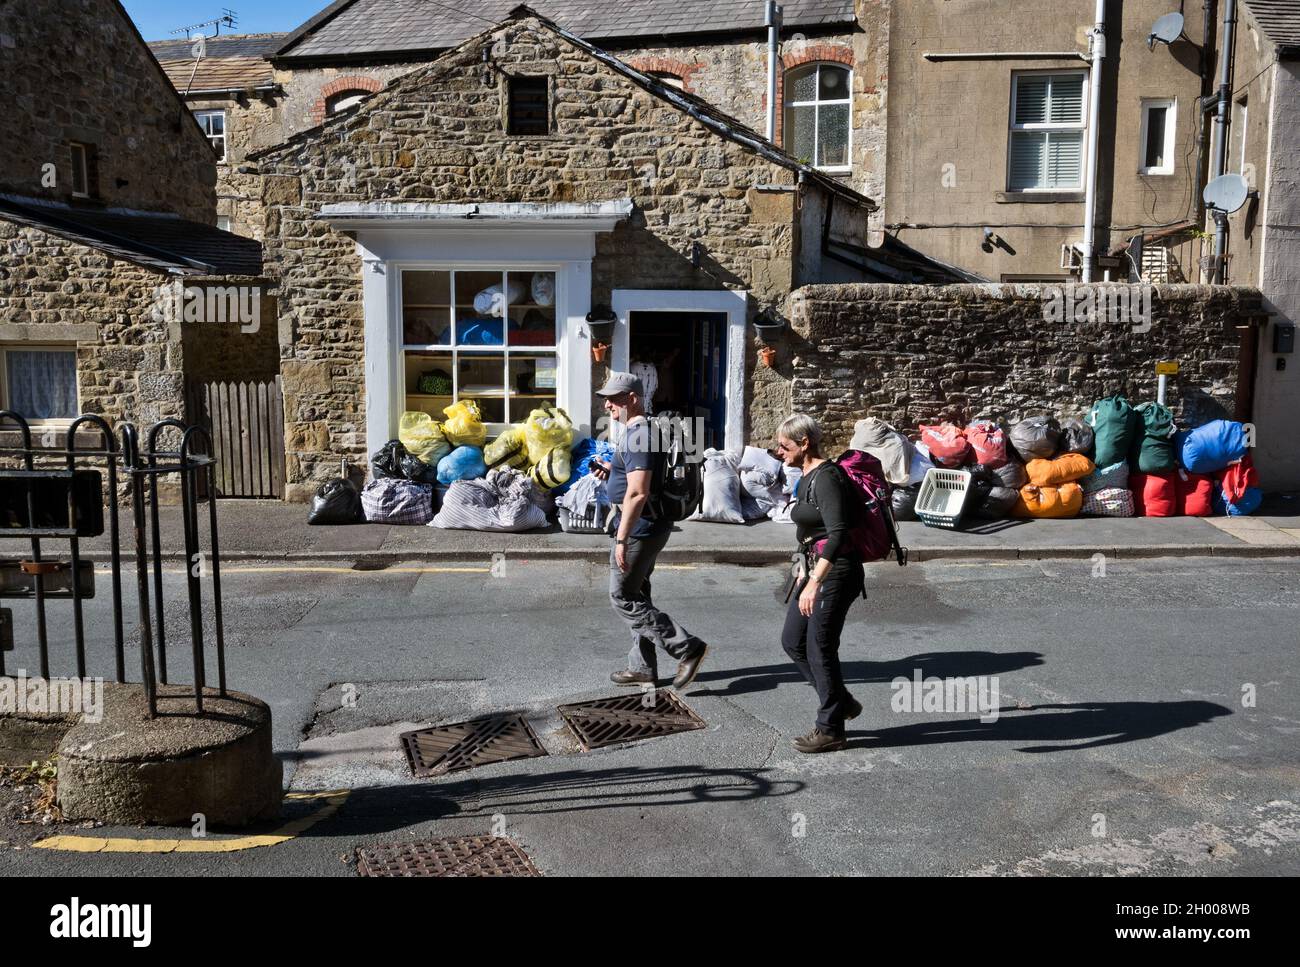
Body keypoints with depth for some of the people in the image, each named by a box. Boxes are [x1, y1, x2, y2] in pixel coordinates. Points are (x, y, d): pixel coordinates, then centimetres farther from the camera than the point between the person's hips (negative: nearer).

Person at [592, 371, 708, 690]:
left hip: (639, 527, -11)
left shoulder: (638, 435, -20)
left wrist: (621, 539, -26)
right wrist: (612, 471, 11)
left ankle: (687, 648, -2)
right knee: (636, 596, 16)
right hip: (648, 526, 11)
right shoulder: (640, 430, 13)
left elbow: (637, 494, -27)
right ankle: (642, 668, 25)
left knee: (623, 598, -4)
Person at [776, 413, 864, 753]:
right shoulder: (807, 476, 11)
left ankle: (830, 729, 14)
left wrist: (814, 582, -35)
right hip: (817, 569, 10)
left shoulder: (826, 478, -19)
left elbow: (838, 532, -29)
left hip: (836, 572, -10)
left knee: (819, 648, -1)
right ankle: (841, 703, 26)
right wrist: (805, 571, 28)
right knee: (792, 641, 13)